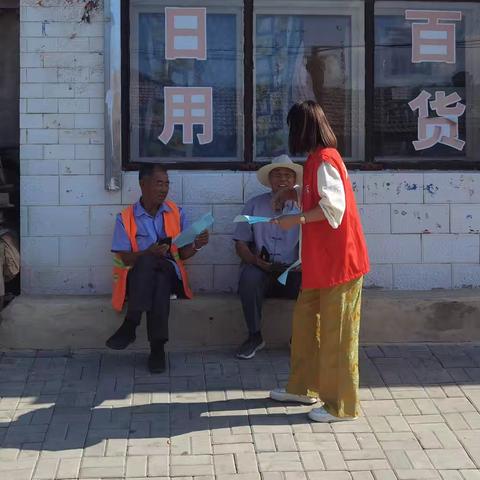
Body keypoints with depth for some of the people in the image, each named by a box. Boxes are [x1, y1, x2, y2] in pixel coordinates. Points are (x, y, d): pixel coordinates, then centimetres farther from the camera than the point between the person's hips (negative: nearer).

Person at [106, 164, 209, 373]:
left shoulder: (176, 213, 12)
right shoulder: (126, 218, 5)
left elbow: (182, 254, 11)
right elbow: (124, 258, -2)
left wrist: (196, 245, -11)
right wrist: (149, 253, -20)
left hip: (169, 273, 1)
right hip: (136, 276, -1)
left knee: (161, 273, -37)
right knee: (148, 261, -37)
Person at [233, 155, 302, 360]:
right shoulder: (254, 205, 11)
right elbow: (240, 243, 6)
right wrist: (255, 260, -14)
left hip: (293, 271, 0)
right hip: (261, 269, 0)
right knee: (249, 277, -34)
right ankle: (255, 336, -15)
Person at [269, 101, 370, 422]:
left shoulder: (324, 160, -16)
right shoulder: (318, 158, 15)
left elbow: (333, 206, -23)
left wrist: (298, 219, -23)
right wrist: (295, 194, 16)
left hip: (338, 260, -10)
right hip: (320, 260, 10)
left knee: (336, 331, -3)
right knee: (306, 318, 17)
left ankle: (342, 405, 5)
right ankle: (304, 387, 30)